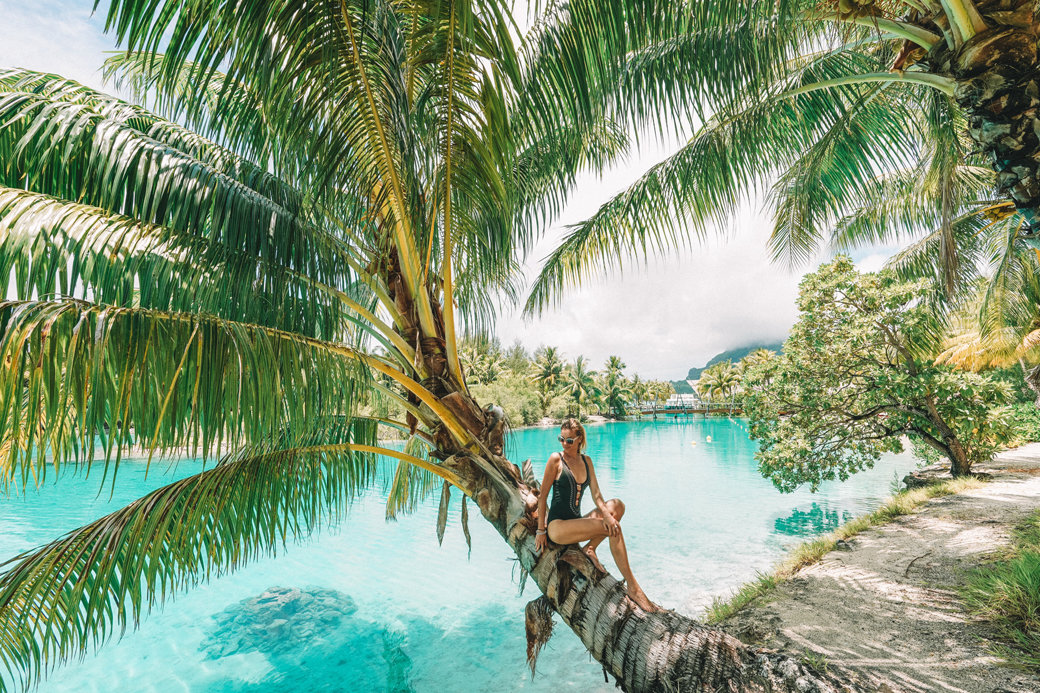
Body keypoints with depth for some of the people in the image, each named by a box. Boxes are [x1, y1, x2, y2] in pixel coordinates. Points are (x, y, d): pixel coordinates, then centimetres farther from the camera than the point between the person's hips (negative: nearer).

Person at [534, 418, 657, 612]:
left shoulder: (586, 461, 9)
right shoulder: (556, 459, -9)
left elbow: (596, 494, 1)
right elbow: (542, 496, -6)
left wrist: (607, 514, -19)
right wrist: (541, 530, -5)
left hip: (576, 522, 6)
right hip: (557, 526, -6)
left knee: (617, 505, -12)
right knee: (613, 528, -23)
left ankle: (590, 548, -13)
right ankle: (632, 586, -15)